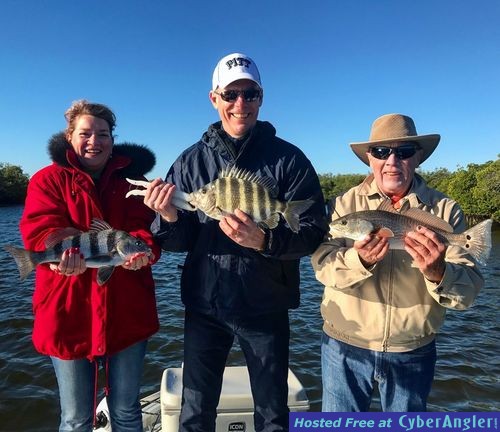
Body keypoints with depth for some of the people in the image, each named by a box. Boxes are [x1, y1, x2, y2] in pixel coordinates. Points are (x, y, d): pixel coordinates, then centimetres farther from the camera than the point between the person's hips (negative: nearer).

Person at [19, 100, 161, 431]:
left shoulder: (131, 179, 9)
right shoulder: (48, 180, 3)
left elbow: (144, 227, -3)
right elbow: (39, 229, -11)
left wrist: (142, 249, -27)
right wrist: (66, 251, -33)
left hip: (127, 313, 2)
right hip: (69, 314, -1)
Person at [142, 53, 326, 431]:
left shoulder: (288, 159, -7)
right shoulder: (191, 161, 1)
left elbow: (313, 232, -11)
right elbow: (179, 242, 0)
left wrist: (265, 241, -29)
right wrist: (169, 219, -22)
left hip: (266, 309, -1)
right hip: (204, 306, 2)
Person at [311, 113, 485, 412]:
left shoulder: (445, 210, -6)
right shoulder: (346, 203, -7)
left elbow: (469, 290, -11)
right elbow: (323, 267, -16)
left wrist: (437, 272, -32)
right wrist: (360, 259, -35)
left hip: (414, 354, 1)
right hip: (345, 347, 0)